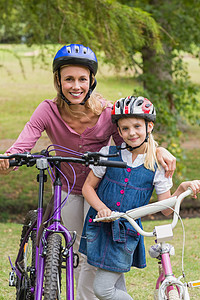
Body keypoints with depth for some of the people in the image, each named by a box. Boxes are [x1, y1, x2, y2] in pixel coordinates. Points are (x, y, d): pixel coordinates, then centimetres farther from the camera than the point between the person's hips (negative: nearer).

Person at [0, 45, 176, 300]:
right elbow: (23, 144, -34)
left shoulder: (107, 112, -23)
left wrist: (157, 150, -34)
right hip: (68, 190, 2)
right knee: (78, 255, 14)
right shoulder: (48, 111, -22)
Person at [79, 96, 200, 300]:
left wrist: (182, 189, -19)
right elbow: (88, 187, 5)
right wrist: (101, 208, -13)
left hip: (127, 233, -2)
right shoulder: (109, 154, -2)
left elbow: (167, 209, -2)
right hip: (100, 227, 2)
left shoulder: (157, 165, -4)